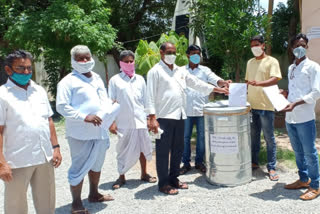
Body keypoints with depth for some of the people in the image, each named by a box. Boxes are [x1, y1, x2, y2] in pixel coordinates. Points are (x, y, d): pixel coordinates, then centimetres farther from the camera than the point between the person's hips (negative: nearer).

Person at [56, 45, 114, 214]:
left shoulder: (97, 78, 15)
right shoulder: (68, 81, -7)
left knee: (96, 165, 20)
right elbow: (62, 106, -14)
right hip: (81, 133, -7)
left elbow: (105, 100, 20)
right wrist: (84, 117, -22)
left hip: (100, 130, 7)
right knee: (80, 168, 1)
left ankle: (94, 194, 38)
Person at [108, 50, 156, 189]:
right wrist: (112, 122, -6)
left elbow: (145, 100, 14)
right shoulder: (115, 80, 1)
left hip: (140, 120, 3)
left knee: (143, 148, 10)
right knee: (123, 150, 7)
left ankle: (144, 174, 28)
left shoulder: (139, 79, 10)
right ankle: (121, 177, 23)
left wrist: (149, 117, 11)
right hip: (123, 122, -3)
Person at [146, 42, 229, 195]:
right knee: (163, 151, 0)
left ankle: (173, 179, 28)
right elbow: (151, 96, -10)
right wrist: (152, 118, -18)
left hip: (179, 116, 7)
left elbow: (197, 83, 20)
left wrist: (219, 90, 17)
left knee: (178, 149, 14)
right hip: (164, 117, -7)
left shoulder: (180, 71, 17)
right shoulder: (155, 71, -4)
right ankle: (163, 183, 11)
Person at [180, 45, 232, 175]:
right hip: (186, 110, 0)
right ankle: (186, 163, 18)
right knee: (185, 137, 6)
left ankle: (199, 162, 23)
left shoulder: (205, 70, 6)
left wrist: (223, 82, -33)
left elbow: (215, 79, -11)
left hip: (201, 109, 0)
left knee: (201, 137, 8)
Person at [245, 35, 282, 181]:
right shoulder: (250, 62, 15)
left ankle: (271, 168, 8)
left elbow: (274, 79, -17)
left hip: (265, 106, -5)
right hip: (251, 105, 6)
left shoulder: (271, 61, -4)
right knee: (253, 135, 13)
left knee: (269, 138, 0)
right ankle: (254, 162, 25)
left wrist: (258, 83, -34)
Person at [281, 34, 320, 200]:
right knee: (298, 151, 17)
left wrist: (296, 103, -22)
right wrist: (285, 93, 6)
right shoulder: (291, 68, 16)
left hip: (305, 118, -7)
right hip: (290, 117, 7)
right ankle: (303, 179, 31)